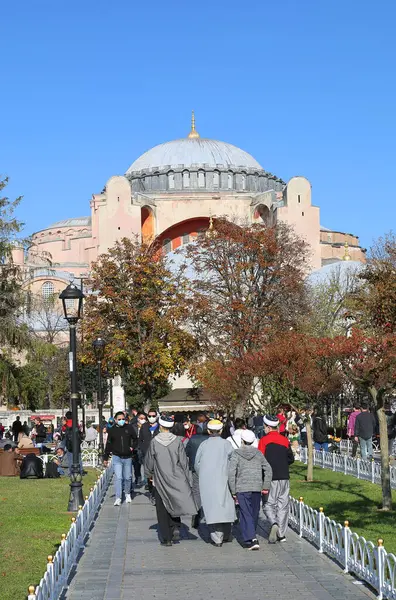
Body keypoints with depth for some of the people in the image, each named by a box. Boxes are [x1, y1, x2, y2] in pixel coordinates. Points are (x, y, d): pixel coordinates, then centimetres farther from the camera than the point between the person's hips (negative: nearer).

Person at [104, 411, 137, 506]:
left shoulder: (129, 429, 1)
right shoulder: (112, 430, 0)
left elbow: (135, 439, 15)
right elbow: (108, 445, 5)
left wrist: (132, 447, -1)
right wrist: (105, 458, 6)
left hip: (127, 457, 2)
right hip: (117, 457, -1)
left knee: (127, 477, 10)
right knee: (118, 477, -10)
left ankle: (127, 494, 32)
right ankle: (118, 498, -9)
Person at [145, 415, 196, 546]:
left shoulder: (154, 442, -9)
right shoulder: (177, 441, -7)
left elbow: (148, 462, 0)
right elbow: (184, 462, -3)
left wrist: (150, 474, 19)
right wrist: (187, 479, 6)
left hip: (160, 481, -1)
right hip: (177, 479, 1)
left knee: (162, 510, 7)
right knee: (174, 505, 18)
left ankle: (166, 538, 7)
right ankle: (175, 527, -2)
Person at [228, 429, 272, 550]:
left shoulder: (236, 454, -4)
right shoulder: (258, 453, 6)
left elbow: (231, 473, -9)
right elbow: (268, 469, 3)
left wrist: (233, 491, -4)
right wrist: (266, 486, 6)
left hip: (242, 488, -3)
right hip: (257, 488, 3)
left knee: (245, 514, -3)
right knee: (254, 513, 16)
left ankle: (250, 540, -15)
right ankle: (252, 537, 27)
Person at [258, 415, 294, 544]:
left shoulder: (264, 440, -6)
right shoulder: (285, 440, 5)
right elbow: (291, 459, 10)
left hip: (270, 478, -3)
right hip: (284, 477, 3)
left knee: (269, 504, 6)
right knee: (283, 505, 9)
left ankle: (274, 524, -20)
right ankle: (281, 534, 10)